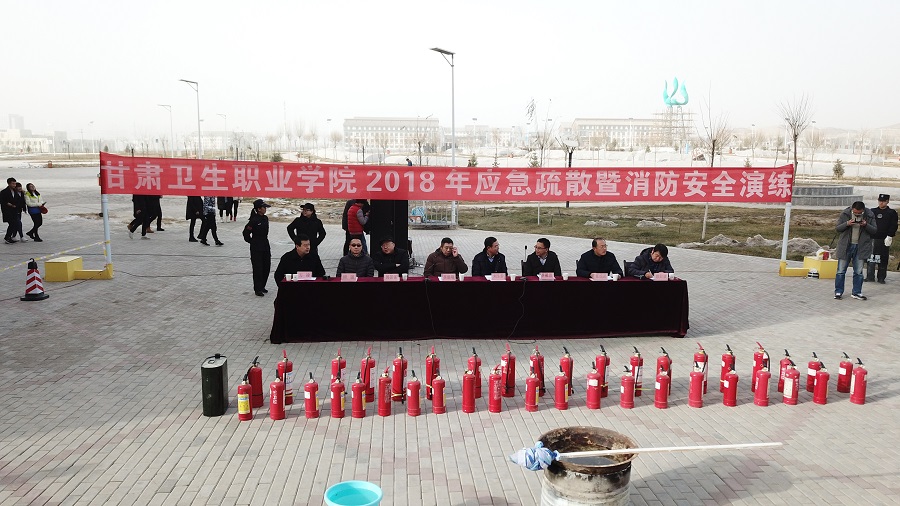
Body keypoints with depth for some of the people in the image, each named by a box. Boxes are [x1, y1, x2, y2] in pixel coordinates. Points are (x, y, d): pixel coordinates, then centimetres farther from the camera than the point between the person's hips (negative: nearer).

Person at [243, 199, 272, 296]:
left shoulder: (265, 218, 7)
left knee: (266, 267, 11)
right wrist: (251, 241, 1)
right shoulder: (254, 220, -15)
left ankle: (262, 287, 24)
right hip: (256, 248, -7)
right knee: (258, 268, -2)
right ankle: (257, 289, 6)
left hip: (265, 245, 7)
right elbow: (246, 232, -9)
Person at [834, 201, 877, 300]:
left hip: (860, 247, 1)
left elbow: (874, 230, 2)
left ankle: (856, 292, 19)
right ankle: (838, 292, 12)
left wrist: (866, 225, -18)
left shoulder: (870, 215, -2)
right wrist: (847, 224, -20)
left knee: (858, 272, 8)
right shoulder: (845, 214, -5)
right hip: (846, 247, -1)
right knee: (841, 271, 3)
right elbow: (837, 228, -1)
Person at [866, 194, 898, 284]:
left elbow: (893, 226, -1)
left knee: (883, 259, 4)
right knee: (871, 258, -1)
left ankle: (881, 278, 11)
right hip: (873, 238, 1)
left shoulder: (892, 213, 5)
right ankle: (870, 277, 5)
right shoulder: (872, 211, 10)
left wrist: (889, 237, -12)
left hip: (885, 240, -1)